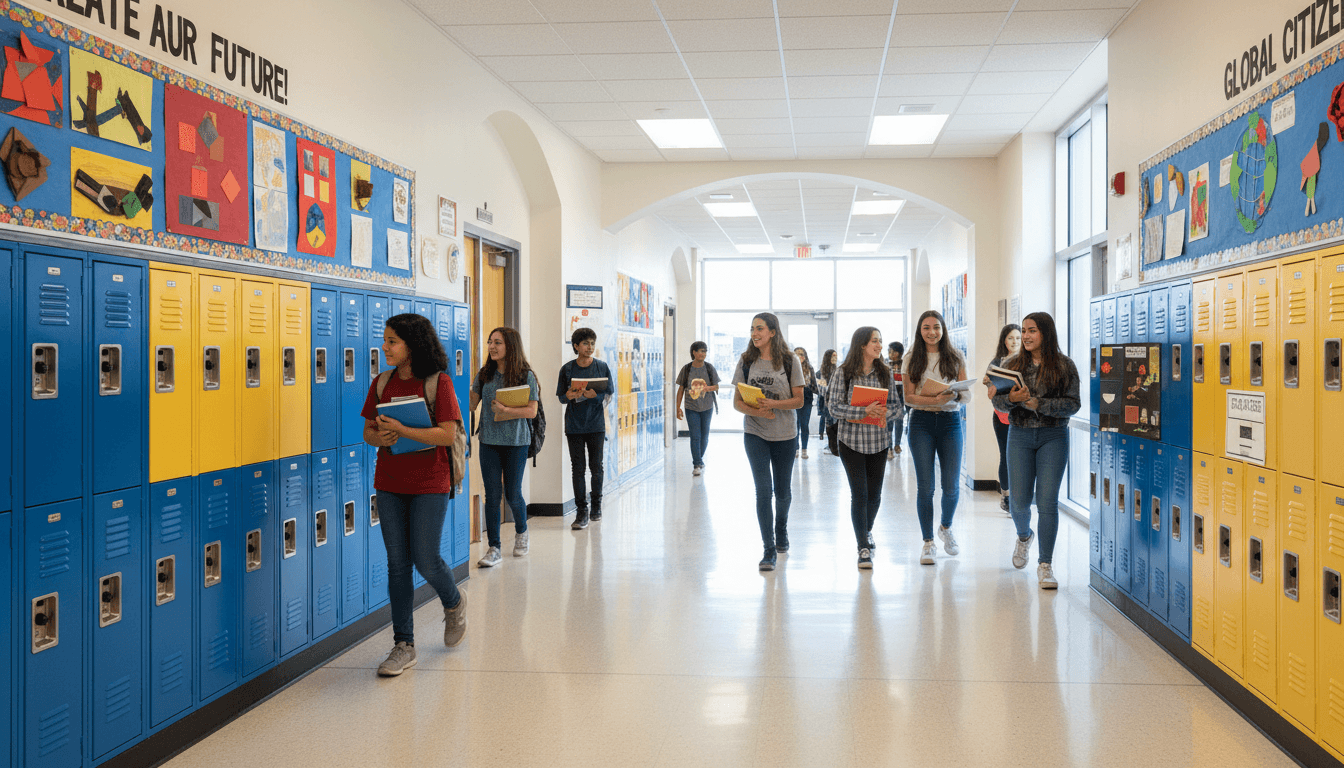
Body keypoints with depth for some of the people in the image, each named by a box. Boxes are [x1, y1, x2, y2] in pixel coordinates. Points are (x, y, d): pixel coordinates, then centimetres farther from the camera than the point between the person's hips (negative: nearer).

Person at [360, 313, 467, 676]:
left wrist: (402, 430, -22)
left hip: (429, 484, -5)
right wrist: (379, 437, -12)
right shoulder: (381, 384, 7)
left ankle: (454, 604, 31)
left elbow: (448, 434, -16)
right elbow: (368, 430, 11)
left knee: (425, 560, -3)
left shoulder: (438, 383, -9)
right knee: (397, 564, 5)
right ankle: (404, 646, 13)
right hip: (389, 484, 5)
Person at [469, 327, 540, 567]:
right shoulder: (484, 374, 5)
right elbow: (472, 405, 6)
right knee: (492, 495, 0)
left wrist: (507, 411, -18)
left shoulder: (526, 376, -5)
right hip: (489, 441, 3)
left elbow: (531, 411, -7)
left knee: (512, 494, 5)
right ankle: (494, 549, 6)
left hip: (516, 441, -2)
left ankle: (521, 531, 35)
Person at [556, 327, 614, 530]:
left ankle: (597, 504, 24)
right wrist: (572, 394, -18)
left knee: (596, 467, 5)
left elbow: (609, 394, 1)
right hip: (574, 425, 0)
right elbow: (561, 397, 5)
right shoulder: (567, 369, 3)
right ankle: (581, 511, 3)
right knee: (577, 469, -1)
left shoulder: (602, 367, 3)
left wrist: (593, 395, -18)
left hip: (596, 424, 0)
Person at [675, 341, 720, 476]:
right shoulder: (686, 369, -1)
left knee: (704, 436, 9)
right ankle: (697, 464, -3)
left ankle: (699, 459, 28)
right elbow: (681, 389, 3)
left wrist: (708, 388, -18)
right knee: (695, 437, -7)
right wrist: (678, 408, -1)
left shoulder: (709, 367, 1)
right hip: (691, 408, -2)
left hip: (707, 407, 2)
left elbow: (716, 386, 6)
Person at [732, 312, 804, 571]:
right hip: (755, 433, 0)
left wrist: (773, 404, -22)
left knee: (783, 491, 12)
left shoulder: (789, 361, -4)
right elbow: (737, 401, 0)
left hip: (784, 434, 0)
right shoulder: (746, 361, 1)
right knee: (763, 490, -7)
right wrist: (757, 411, -20)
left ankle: (781, 530, 41)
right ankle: (769, 548, -3)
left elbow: (798, 400, -4)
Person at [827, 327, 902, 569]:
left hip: (879, 441, 4)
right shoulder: (843, 373, -5)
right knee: (859, 494, -6)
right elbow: (834, 405, -10)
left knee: (875, 493, 12)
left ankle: (866, 530, 39)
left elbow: (896, 404, 8)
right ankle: (863, 548, -3)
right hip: (852, 440, -3)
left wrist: (884, 414, -14)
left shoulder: (885, 373, 6)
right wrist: (864, 411, -21)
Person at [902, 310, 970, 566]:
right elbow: (909, 397, -2)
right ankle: (928, 542, 10)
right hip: (922, 422, -1)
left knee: (951, 486, 3)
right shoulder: (912, 359, 3)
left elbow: (966, 395, 4)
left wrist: (954, 394, -19)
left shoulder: (956, 357, 6)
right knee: (925, 486, -2)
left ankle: (946, 528, 32)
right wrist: (934, 400, -19)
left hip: (951, 422, 1)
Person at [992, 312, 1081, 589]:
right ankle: (1024, 536, 38)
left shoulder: (1064, 366, -2)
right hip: (1020, 435, 2)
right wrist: (1012, 398, -18)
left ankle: (1045, 565, 2)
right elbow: (997, 401, 5)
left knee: (1047, 501, -6)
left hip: (1053, 436, -2)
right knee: (1019, 499, 4)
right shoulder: (1012, 364, 5)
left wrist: (1038, 404, -18)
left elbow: (1073, 404, -7)